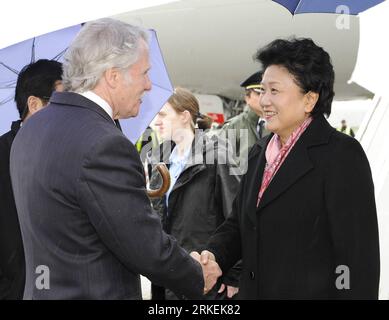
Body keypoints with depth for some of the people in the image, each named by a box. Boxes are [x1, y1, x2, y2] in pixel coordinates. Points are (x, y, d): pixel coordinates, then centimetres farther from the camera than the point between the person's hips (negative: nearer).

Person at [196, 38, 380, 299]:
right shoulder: (260, 152, 9)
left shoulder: (342, 155, -14)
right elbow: (239, 223, 12)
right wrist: (214, 255, -5)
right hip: (253, 290, 7)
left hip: (312, 291, -7)